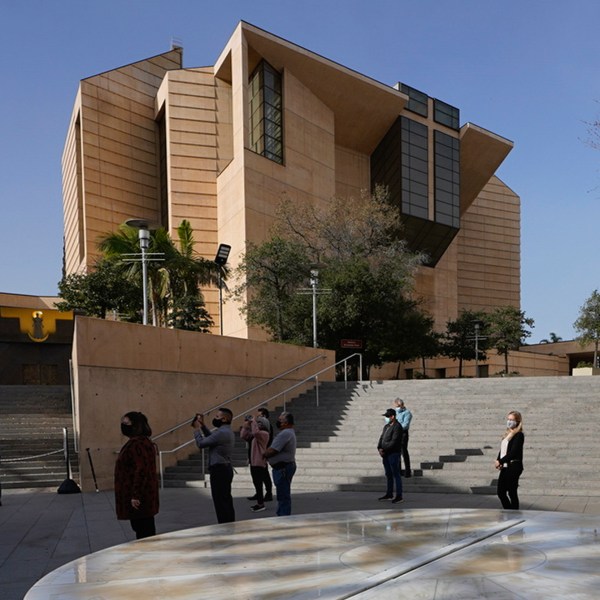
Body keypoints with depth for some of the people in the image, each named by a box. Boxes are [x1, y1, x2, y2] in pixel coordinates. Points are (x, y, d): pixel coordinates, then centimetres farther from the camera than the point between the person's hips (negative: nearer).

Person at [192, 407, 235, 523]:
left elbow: (201, 443, -16)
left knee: (220, 501, -6)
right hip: (225, 468, 10)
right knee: (226, 500, 15)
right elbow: (211, 437, 22)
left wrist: (197, 429, -3)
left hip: (219, 470, -10)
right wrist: (202, 426, 14)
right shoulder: (226, 431, 12)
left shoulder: (221, 432, -20)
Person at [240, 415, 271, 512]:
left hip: (259, 463, -9)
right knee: (257, 483, 14)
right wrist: (246, 424, 3)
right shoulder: (254, 434, 17)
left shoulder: (264, 433, -11)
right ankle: (259, 502, 23)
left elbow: (255, 432, -31)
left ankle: (261, 504, 1)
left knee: (258, 483, -6)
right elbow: (243, 435, 9)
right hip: (253, 462, 9)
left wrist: (253, 421, -18)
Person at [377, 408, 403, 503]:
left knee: (396, 475, -4)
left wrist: (384, 450, -16)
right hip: (385, 454, 8)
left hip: (393, 454, -8)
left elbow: (394, 442, -19)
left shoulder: (397, 427, -13)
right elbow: (381, 438, 11)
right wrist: (380, 449, -6)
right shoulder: (386, 426, 14)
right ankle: (389, 494, 23)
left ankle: (399, 496, 0)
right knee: (388, 475, 14)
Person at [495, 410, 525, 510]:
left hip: (513, 467, -8)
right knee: (501, 492, 9)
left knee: (512, 493, -2)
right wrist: (498, 461, -3)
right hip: (505, 467, 8)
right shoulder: (507, 434, 16)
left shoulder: (519, 435, -9)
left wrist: (500, 461, -13)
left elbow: (513, 452, -17)